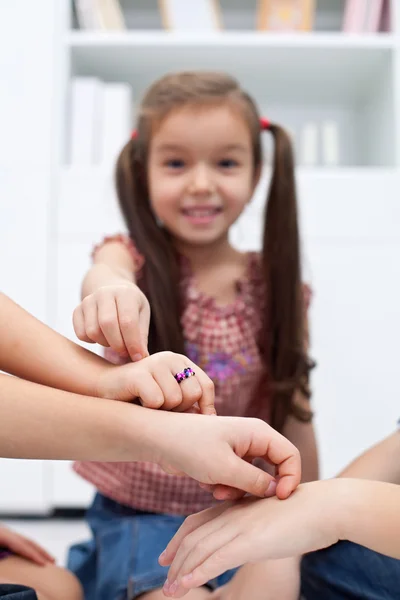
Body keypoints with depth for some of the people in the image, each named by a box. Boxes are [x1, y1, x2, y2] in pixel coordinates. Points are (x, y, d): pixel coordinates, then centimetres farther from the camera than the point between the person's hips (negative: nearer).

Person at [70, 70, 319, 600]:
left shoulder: (278, 292, -3)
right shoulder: (136, 259, -9)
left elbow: (294, 413, 4)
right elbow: (105, 271, -34)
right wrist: (111, 290, -58)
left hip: (244, 517, 3)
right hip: (139, 514, -3)